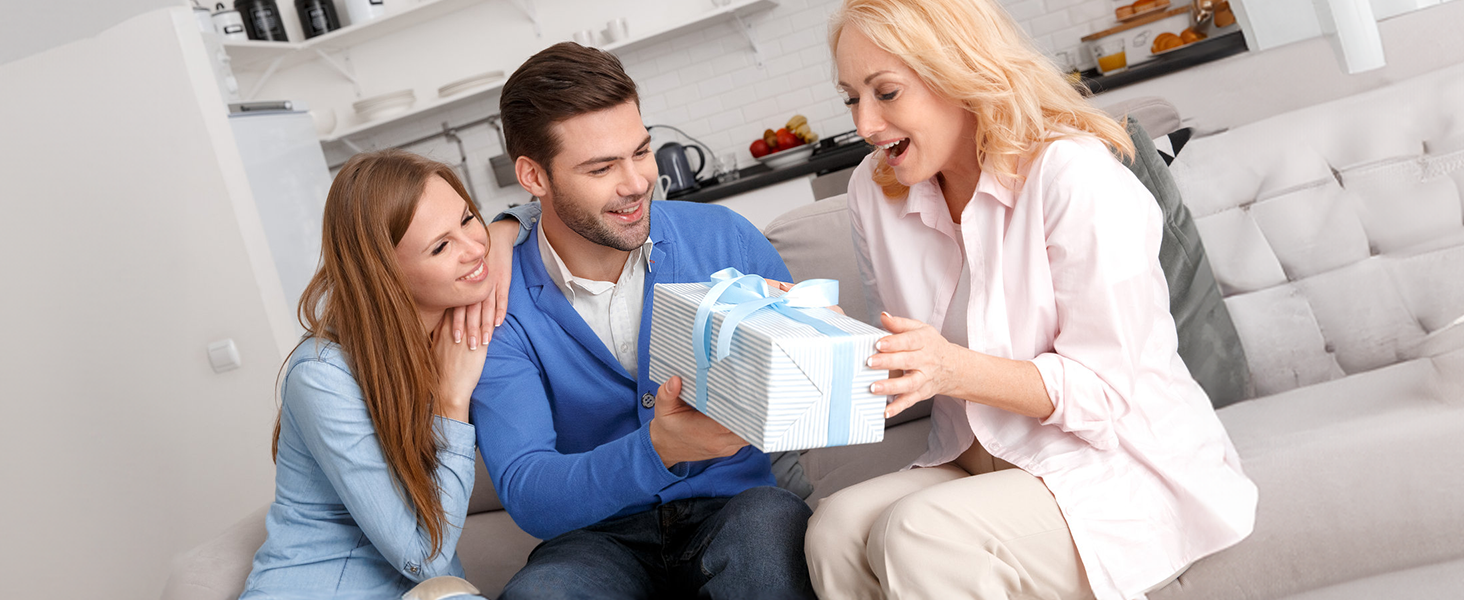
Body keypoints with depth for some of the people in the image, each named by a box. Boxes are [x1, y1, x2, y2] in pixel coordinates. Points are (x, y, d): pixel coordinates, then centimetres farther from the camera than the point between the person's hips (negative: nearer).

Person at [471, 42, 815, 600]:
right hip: (598, 537, 0)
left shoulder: (724, 240, -1)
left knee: (769, 517, -34)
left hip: (730, 508, 1)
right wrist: (659, 451, -34)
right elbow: (526, 495, -16)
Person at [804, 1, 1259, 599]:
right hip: (984, 461, 6)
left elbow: (1104, 389, -18)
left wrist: (954, 369, -33)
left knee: (917, 537, -30)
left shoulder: (1076, 177, -18)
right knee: (835, 529, -23)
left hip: (1124, 472, -5)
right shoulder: (873, 191, 2)